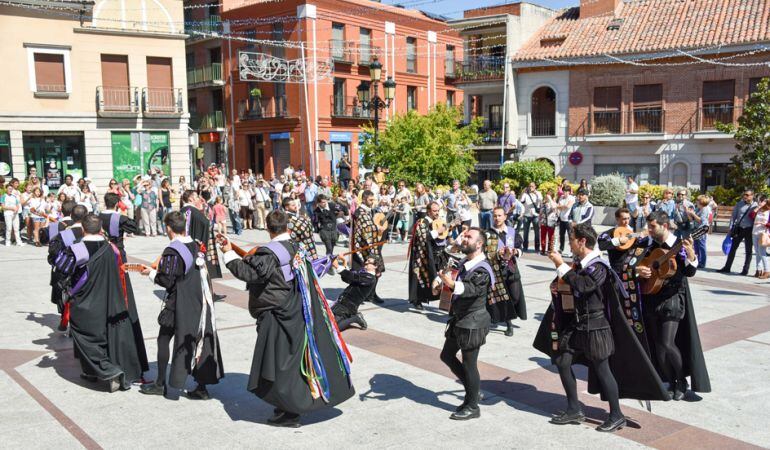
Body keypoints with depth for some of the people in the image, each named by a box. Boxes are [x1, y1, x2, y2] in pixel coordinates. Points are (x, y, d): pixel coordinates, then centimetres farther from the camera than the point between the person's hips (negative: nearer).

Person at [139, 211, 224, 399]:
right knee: (200, 341, 8)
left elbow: (167, 281, -17)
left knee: (163, 340, 12)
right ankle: (202, 387, 11)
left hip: (178, 304, -6)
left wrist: (152, 273, 0)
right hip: (199, 302, 6)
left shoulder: (172, 251, -17)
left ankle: (160, 384, 21)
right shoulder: (196, 246, 3)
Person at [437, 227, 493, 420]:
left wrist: (452, 284, -55)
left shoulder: (482, 270, -20)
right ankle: (472, 391, 32)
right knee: (447, 356, 18)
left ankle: (472, 407, 17)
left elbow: (470, 289, -40)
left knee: (469, 365, 0)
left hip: (472, 324, -9)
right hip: (459, 320, 9)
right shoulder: (464, 263, 7)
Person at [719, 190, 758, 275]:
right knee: (733, 248, 7)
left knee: (748, 250, 6)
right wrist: (731, 228, 2)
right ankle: (727, 267, 14)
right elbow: (733, 216, 8)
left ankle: (745, 270, 14)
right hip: (738, 229, 3)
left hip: (749, 230, -3)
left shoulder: (755, 206, -5)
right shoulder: (739, 204, 4)